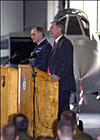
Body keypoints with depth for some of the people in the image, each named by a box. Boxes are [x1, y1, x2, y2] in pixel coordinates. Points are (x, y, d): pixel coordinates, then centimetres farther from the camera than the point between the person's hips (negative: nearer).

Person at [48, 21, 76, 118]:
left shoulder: (65, 43, -10)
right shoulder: (58, 43, 22)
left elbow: (68, 62, -18)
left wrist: (59, 76, -24)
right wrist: (53, 75, 14)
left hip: (63, 84, -10)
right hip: (58, 84, 10)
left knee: (62, 109, -12)